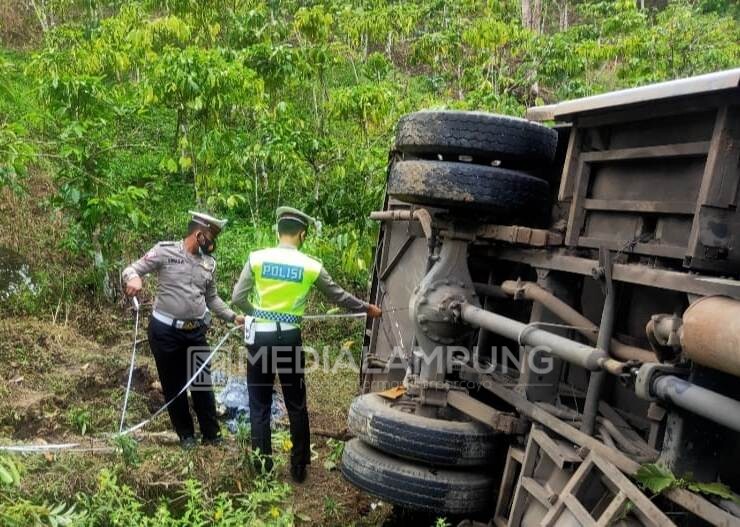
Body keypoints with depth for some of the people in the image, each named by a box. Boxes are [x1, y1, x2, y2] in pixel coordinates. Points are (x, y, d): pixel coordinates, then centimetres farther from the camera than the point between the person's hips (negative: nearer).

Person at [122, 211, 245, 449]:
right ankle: (186, 434, 26)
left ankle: (211, 434, 24)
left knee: (203, 384, 10)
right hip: (165, 331, -4)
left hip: (196, 332, 4)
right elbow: (132, 269, -9)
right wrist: (133, 278, -32)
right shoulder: (165, 251, -9)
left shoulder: (209, 262, 7)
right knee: (174, 385, 9)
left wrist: (233, 316, 8)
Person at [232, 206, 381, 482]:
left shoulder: (257, 258, -3)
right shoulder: (311, 266, -2)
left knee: (260, 405, 11)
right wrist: (367, 308, 27)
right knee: (296, 406, 14)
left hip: (260, 337, 0)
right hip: (289, 338, 0)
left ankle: (263, 468, 19)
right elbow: (339, 296, 10)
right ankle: (299, 468, 23)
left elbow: (238, 299, -2)